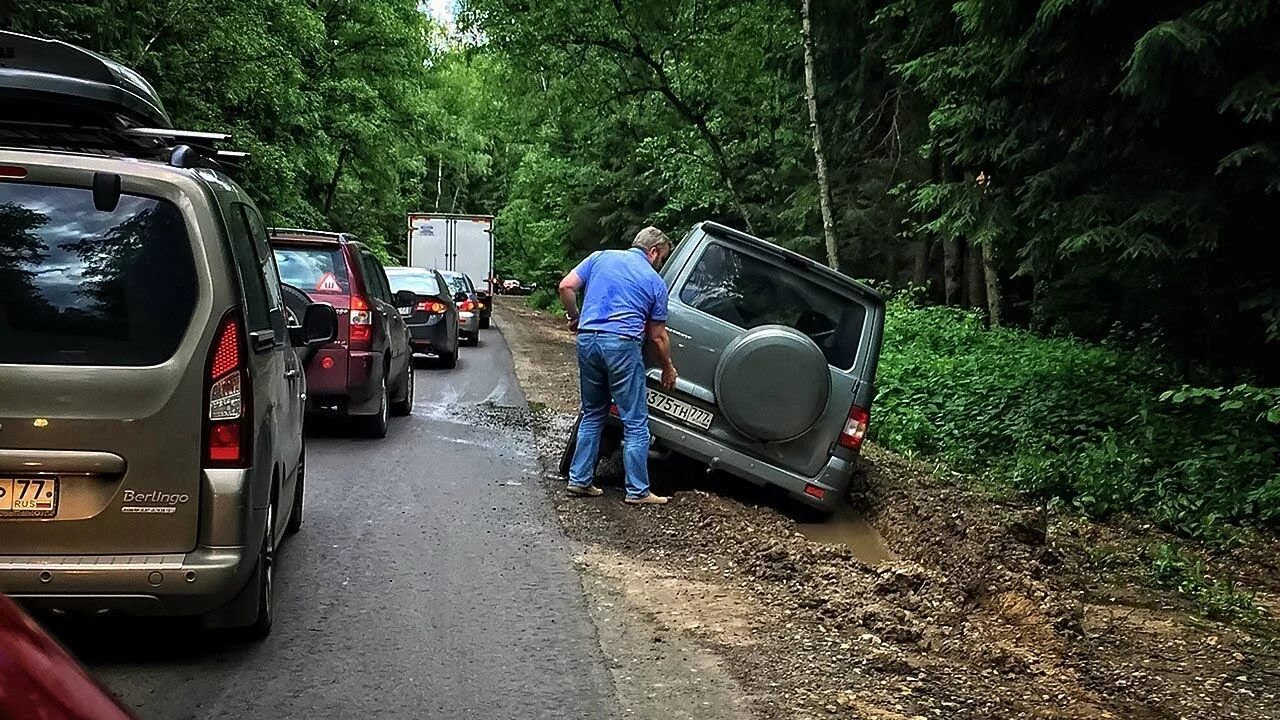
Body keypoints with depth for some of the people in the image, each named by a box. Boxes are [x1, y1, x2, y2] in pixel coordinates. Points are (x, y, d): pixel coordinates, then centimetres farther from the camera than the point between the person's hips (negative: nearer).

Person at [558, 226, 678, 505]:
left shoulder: (601, 257, 14)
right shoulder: (655, 282, 7)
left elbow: (566, 287, 3)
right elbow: (658, 336, 9)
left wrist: (575, 318, 19)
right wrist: (668, 369, 22)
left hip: (587, 340, 4)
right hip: (622, 344, -4)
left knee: (592, 415, 19)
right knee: (636, 422, 4)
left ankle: (579, 479, 19)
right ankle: (637, 491, 6)